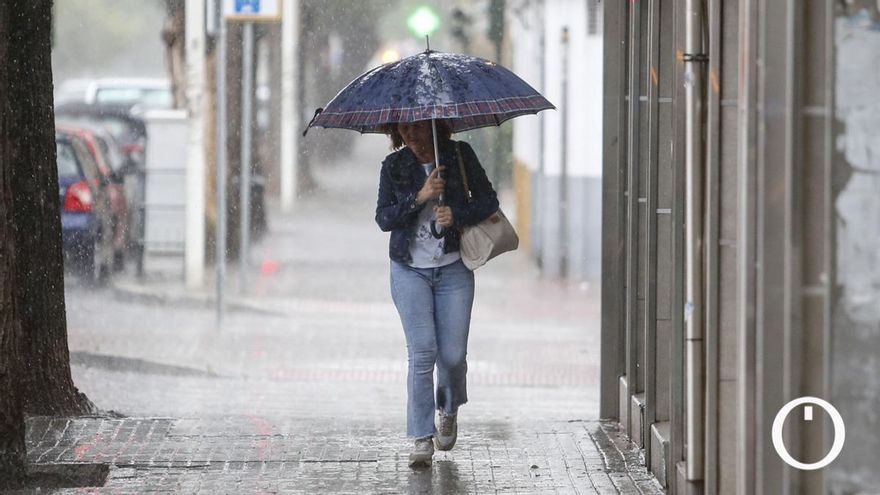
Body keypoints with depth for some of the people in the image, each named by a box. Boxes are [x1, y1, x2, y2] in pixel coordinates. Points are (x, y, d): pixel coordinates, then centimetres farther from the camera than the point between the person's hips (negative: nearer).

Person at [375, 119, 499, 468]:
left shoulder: (460, 155, -1)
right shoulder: (394, 166, 1)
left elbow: (488, 201, 0)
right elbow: (383, 218, -7)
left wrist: (457, 214, -18)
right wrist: (420, 197, -20)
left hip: (453, 269, 0)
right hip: (410, 270, 0)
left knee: (453, 355, -1)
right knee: (422, 351, -11)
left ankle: (449, 409, 31)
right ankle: (421, 439, -6)